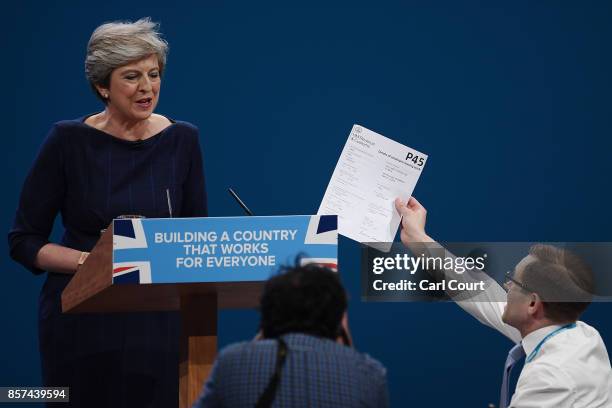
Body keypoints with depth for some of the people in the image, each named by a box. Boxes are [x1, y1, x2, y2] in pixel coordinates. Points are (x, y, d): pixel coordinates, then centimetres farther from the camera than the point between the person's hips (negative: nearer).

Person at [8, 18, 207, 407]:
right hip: (83, 323, -2)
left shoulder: (181, 140, 3)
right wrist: (91, 263, -17)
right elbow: (24, 241, -2)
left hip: (159, 320, 2)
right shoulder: (69, 141, -5)